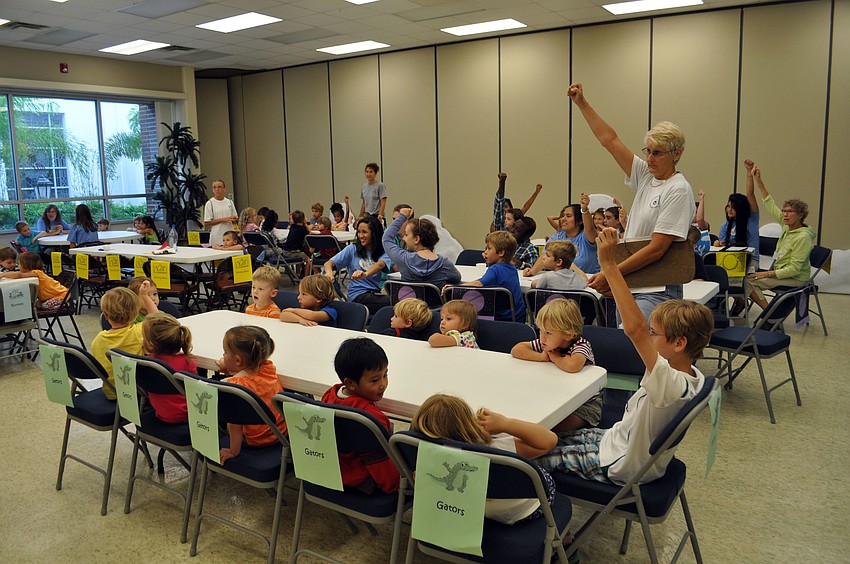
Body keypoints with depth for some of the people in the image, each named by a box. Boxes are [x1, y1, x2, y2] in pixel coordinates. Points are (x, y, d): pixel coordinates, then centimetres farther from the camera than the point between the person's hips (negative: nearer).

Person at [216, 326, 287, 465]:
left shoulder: (234, 385, -26)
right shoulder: (268, 368, -8)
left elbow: (235, 423, -23)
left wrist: (233, 452, -13)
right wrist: (228, 367, 13)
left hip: (256, 440, -6)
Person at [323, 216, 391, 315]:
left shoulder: (383, 252, 7)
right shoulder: (352, 249, 8)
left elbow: (380, 264, -16)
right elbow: (329, 263, -1)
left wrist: (365, 274, -39)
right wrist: (329, 272, -27)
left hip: (375, 293, 2)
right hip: (358, 294, -2)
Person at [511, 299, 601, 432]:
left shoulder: (581, 345, -21)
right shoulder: (547, 343, -4)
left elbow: (573, 366, -45)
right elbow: (516, 350, -2)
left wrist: (554, 356, -24)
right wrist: (542, 357, -17)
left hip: (584, 404, -6)